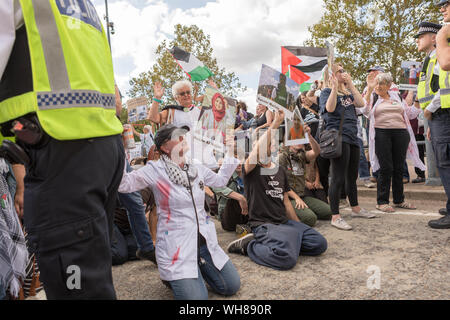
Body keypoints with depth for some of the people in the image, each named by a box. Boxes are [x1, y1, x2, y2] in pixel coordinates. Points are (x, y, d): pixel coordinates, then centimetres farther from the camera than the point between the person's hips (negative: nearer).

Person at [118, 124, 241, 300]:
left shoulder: (197, 168, 6)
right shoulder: (155, 170, -9)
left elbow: (220, 180, 22)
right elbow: (123, 184, -18)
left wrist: (230, 152, 18)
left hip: (205, 241, 6)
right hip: (176, 246, -5)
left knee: (232, 286, 8)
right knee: (196, 296, -14)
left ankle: (199, 266, 29)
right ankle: (173, 276, 15)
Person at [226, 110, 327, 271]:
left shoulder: (280, 170, 18)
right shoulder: (251, 169, -4)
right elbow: (259, 149, -27)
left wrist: (298, 226, 21)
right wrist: (275, 123, -26)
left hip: (285, 222, 7)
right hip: (263, 224, -7)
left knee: (319, 244, -8)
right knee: (287, 258, -29)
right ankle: (248, 246, -5)